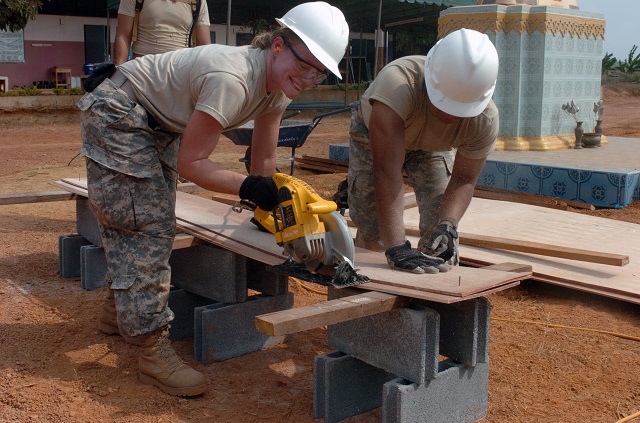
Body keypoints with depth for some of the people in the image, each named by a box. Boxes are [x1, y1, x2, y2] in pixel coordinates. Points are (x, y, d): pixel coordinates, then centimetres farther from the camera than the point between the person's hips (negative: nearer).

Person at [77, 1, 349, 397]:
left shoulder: (278, 86, -8)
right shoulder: (231, 79, -35)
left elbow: (264, 159, 2)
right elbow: (191, 163, -29)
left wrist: (267, 206, 2)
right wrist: (247, 186, -39)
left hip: (159, 124, 10)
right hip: (117, 115, -10)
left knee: (156, 222, 17)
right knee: (147, 227, -14)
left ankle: (120, 311, 37)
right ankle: (154, 350, -7)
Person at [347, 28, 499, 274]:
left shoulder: (485, 120, -34)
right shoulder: (397, 84, -50)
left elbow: (464, 180, -22)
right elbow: (387, 169, -53)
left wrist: (448, 226, -43)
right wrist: (396, 248, -58)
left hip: (435, 145, 3)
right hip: (372, 132, -2)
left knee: (438, 224, -12)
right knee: (372, 232, -8)